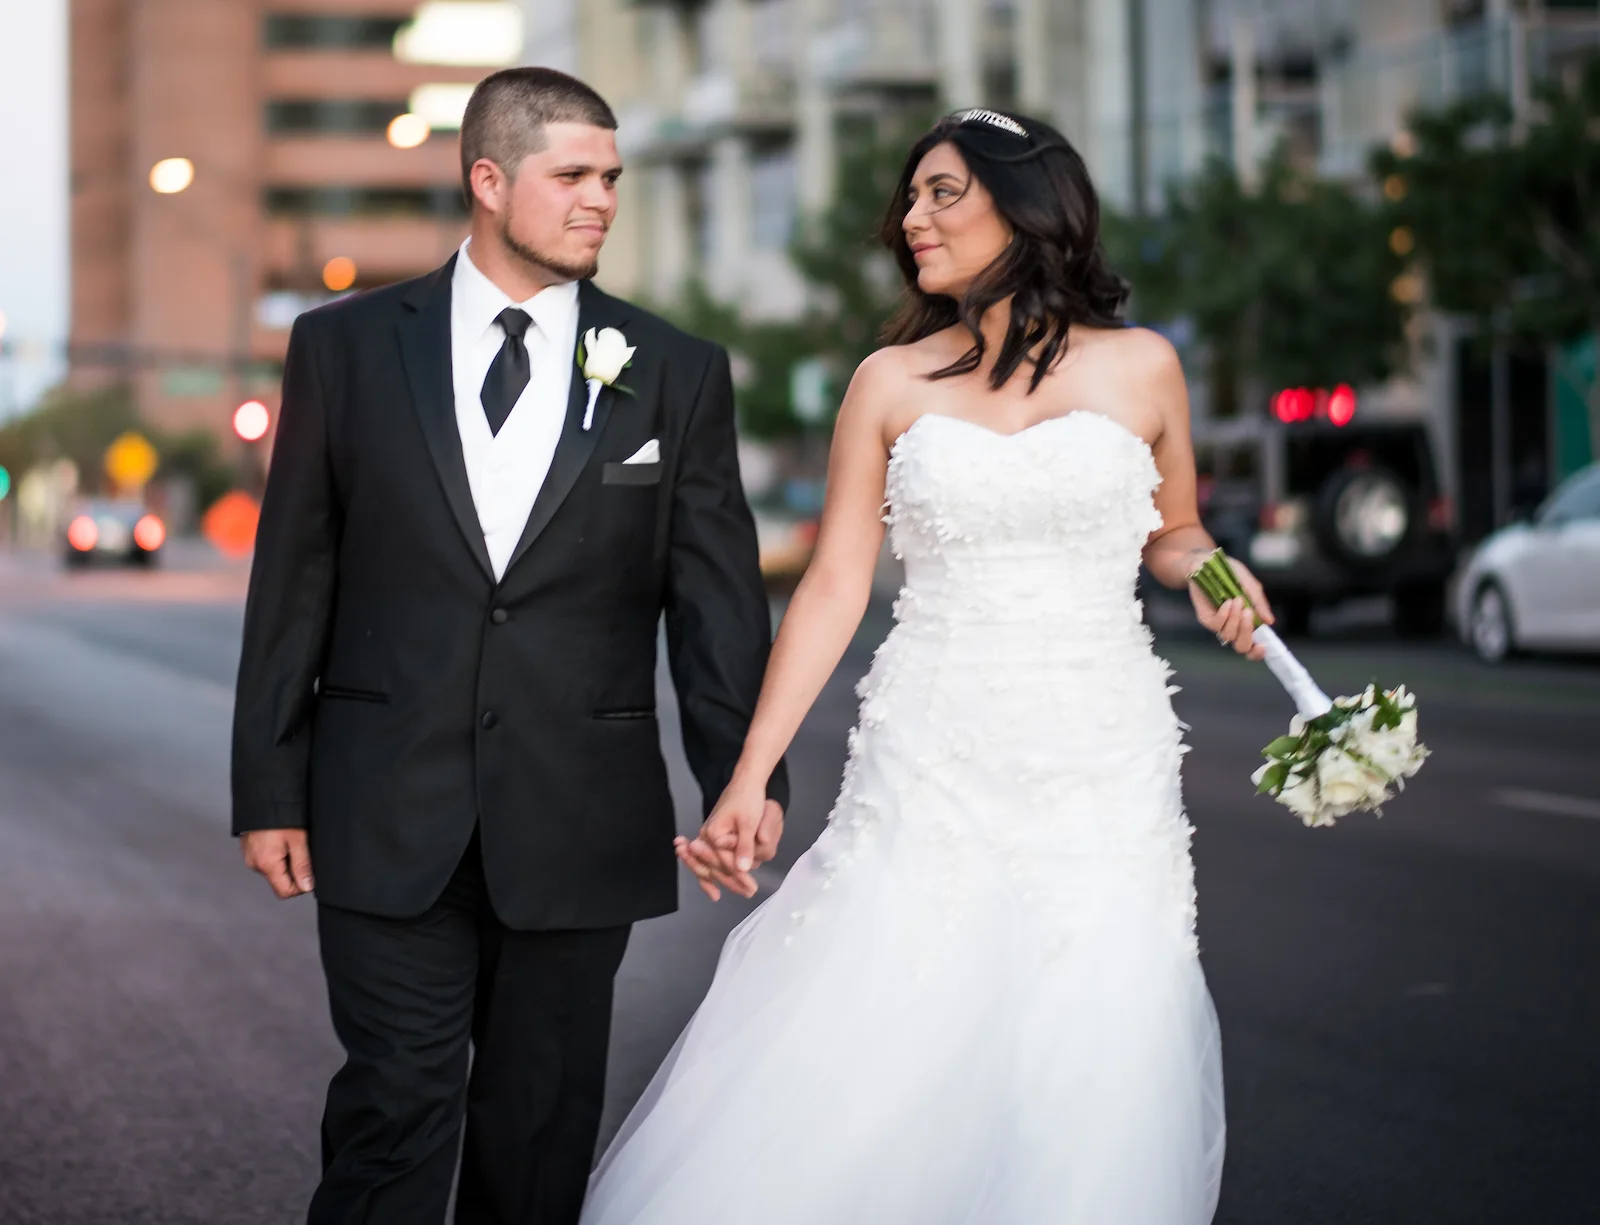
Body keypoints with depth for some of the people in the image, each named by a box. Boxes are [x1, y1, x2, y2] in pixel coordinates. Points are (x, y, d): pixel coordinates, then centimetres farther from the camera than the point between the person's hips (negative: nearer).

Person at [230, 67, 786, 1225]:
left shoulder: (677, 373, 4)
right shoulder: (346, 346, 3)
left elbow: (718, 594, 3)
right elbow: (294, 580, 4)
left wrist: (744, 774, -9)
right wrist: (270, 789, 2)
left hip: (581, 821, 1)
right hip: (391, 821, -1)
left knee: (545, 1124, 10)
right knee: (394, 1113, -3)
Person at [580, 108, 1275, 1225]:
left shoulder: (1141, 368, 5)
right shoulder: (892, 382, 6)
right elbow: (834, 587, 4)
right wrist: (747, 779, -1)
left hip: (1102, 767, 0)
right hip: (933, 766, 0)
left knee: (1090, 1089, -2)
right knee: (866, 1085, -4)